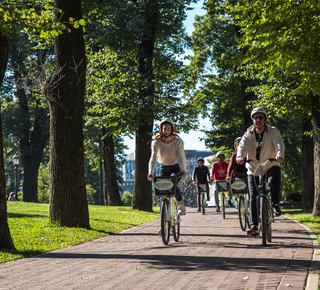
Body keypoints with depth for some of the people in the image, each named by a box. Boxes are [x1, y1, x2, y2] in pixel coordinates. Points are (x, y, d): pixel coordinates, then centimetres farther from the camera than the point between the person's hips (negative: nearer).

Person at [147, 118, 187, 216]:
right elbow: (153, 158, -23)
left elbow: (182, 157, -24)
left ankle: (181, 205, -9)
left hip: (176, 168, -2)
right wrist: (150, 172, -40)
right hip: (164, 168, 2)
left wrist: (183, 170, -42)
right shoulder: (157, 142, -14)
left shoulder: (178, 141, -16)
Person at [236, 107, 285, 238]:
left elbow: (279, 143, -21)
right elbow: (242, 145, -17)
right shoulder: (249, 134, 0)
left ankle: (275, 203, -5)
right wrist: (240, 156, -40)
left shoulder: (273, 131, -4)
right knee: (253, 197, -8)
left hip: (271, 166, -2)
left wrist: (280, 155, -44)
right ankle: (254, 227, -6)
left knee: (274, 182, -34)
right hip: (253, 169, 2)